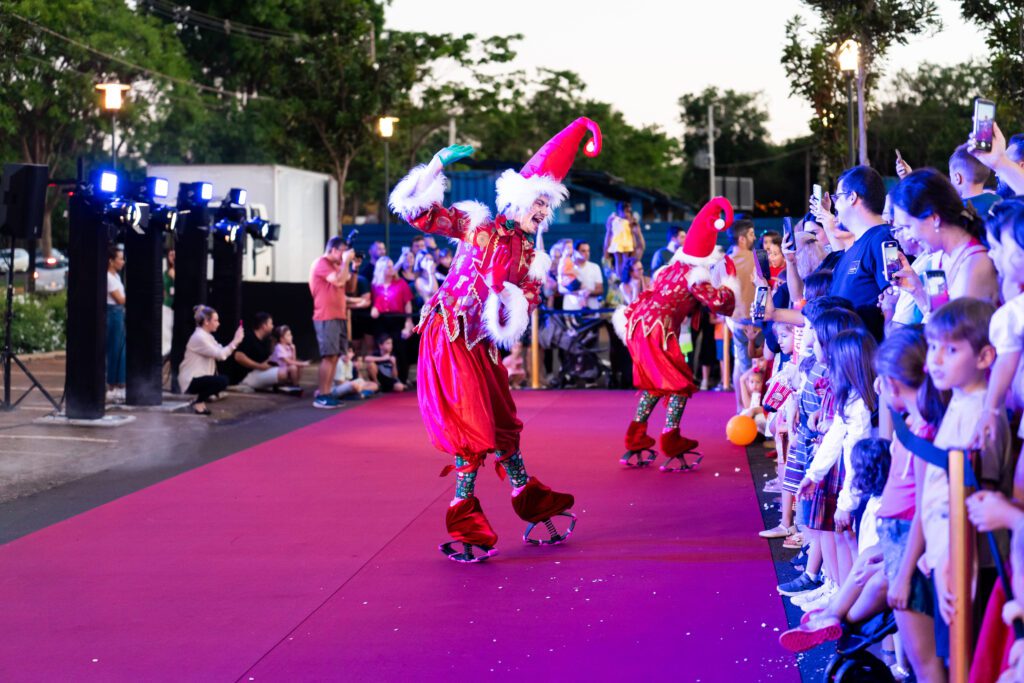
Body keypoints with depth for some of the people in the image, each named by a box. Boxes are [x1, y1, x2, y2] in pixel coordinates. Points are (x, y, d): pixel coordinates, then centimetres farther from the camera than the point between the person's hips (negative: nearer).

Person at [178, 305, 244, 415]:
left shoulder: (207, 336, 13)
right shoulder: (199, 338, -19)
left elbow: (221, 352, 5)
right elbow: (220, 355, -24)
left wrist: (235, 342, -5)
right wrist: (235, 341, -18)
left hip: (198, 376, 10)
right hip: (190, 380, -10)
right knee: (223, 381, -23)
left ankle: (203, 395, 11)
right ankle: (198, 402, -6)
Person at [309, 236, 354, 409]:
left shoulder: (335, 265, 20)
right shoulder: (321, 264, -9)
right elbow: (339, 281, -22)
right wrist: (346, 261, -12)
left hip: (338, 316, 9)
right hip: (326, 318, -9)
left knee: (334, 357, 6)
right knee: (329, 356, -14)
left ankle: (327, 394, 8)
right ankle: (320, 396, -14)